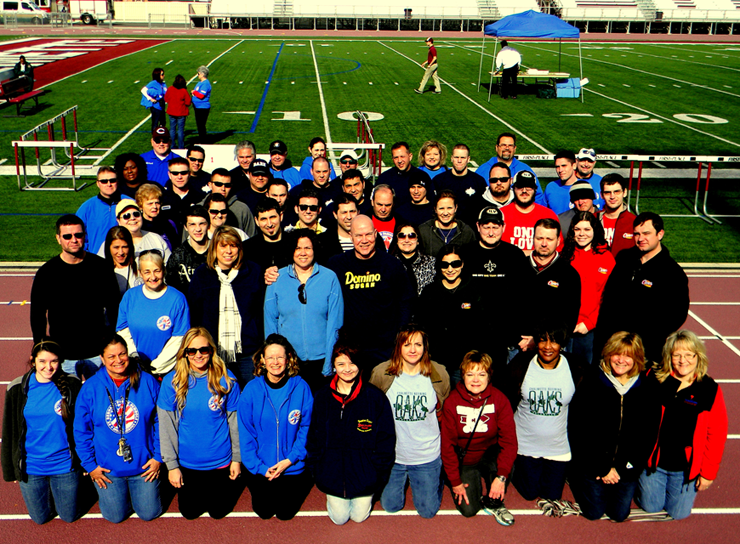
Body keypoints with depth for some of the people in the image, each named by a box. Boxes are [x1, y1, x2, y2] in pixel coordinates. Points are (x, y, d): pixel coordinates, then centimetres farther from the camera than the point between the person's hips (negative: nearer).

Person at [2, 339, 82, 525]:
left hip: (65, 465, -1)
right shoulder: (17, 389, -7)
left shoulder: (71, 386, -11)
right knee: (40, 518, 16)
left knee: (69, 516, 14)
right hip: (30, 467, 1)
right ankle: (48, 494, 45)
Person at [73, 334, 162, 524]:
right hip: (108, 469, 0)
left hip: (144, 465, 0)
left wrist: (158, 457, -5)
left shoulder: (148, 382, -10)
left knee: (149, 514, 11)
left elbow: (160, 422, -3)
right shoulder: (90, 388, -9)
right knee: (115, 516, 12)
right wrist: (90, 465, -3)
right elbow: (81, 430, -1)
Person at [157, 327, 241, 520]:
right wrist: (171, 465, -7)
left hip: (220, 461, 0)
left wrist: (237, 458, 0)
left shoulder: (226, 380, -13)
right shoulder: (172, 382, -14)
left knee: (218, 511, 15)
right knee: (190, 512, 17)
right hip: (187, 463, 0)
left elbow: (235, 421, -4)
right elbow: (166, 427, -9)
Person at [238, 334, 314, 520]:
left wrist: (291, 459, -14)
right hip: (261, 468, 1)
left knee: (286, 513, 8)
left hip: (292, 466, 0)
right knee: (264, 512, 10)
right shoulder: (251, 390, -12)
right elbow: (245, 433, -7)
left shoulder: (301, 388, -12)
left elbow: (306, 427, -6)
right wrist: (258, 466, -12)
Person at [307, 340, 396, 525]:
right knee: (339, 518, 13)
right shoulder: (322, 397, -7)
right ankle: (335, 498, 43)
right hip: (332, 473, 2)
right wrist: (316, 471, 1)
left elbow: (386, 440, -7)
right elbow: (314, 438, 2)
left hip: (364, 473, -1)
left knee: (359, 516, 14)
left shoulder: (375, 397, -13)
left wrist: (379, 474, -8)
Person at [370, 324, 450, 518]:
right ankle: (402, 479, 43)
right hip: (391, 453, 0)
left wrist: (429, 429, 4)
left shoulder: (439, 375, -10)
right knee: (391, 506, 13)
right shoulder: (381, 373, -13)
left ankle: (437, 476, 39)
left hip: (427, 456, 0)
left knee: (428, 510, 10)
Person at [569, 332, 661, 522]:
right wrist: (601, 468, -14)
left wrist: (620, 469, -11)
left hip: (627, 467, 2)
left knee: (620, 514, 12)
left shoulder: (647, 388, -7)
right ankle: (576, 477, 33)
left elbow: (647, 434, -5)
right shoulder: (591, 383, -13)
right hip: (593, 462, -2)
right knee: (594, 512, 7)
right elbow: (578, 430, -12)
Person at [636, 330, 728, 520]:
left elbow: (717, 435, -6)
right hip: (653, 461, 0)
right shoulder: (655, 380, -11)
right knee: (650, 506, 13)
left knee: (678, 513, 15)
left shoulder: (711, 391, -12)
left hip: (686, 467, 0)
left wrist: (708, 473, -4)